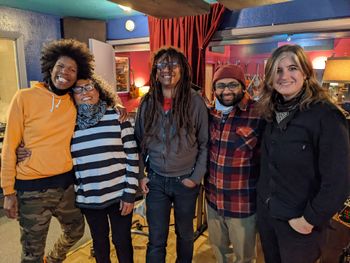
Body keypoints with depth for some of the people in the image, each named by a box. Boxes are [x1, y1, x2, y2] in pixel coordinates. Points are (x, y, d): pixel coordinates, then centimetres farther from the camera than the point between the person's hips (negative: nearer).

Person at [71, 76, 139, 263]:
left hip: (119, 195, -2)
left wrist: (130, 193, -9)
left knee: (122, 240, 12)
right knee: (99, 240, 20)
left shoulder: (117, 116, -8)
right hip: (88, 198, 3)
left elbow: (132, 156, -7)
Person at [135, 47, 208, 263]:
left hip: (185, 181, -1)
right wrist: (140, 175, 2)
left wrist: (196, 177, -8)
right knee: (156, 240, 11)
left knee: (185, 234, 20)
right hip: (156, 181, 1)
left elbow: (205, 144, -5)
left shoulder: (195, 102, -9)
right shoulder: (147, 103, -1)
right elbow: (138, 142, 6)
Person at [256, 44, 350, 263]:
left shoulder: (326, 116, -21)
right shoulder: (274, 111, 0)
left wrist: (310, 219, -15)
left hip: (298, 223, -6)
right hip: (265, 211, 6)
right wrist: (264, 200, 7)